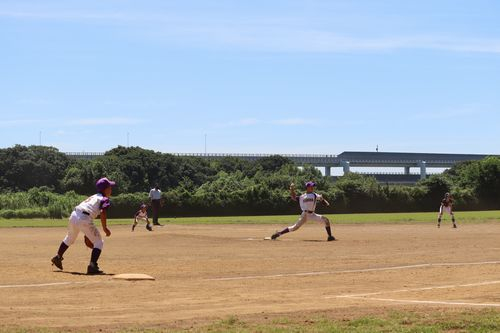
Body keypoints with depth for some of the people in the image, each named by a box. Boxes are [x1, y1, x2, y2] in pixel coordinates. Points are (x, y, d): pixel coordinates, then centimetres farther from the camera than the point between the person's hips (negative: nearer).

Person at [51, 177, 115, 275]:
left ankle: (58, 257, 45)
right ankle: (92, 265, -10)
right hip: (85, 219, -7)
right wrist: (104, 228, -9)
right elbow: (103, 212, -14)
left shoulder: (92, 197, 26)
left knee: (70, 238, 32)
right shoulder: (104, 199, 4)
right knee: (99, 242, 4)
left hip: (74, 215, 7)